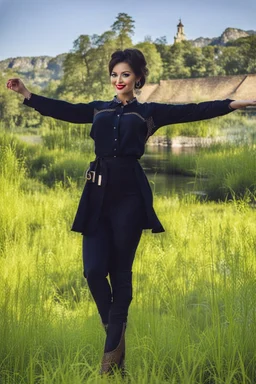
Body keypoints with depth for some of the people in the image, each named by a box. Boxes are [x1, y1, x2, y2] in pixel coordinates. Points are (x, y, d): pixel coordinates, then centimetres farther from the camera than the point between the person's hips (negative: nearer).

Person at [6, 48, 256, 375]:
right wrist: (27, 94, 9)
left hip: (130, 195, -2)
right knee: (94, 270, -5)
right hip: (97, 195, 3)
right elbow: (61, 110, 14)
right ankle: (116, 331, 23)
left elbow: (192, 112, 2)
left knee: (120, 273, 4)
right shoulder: (98, 110, 17)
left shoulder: (149, 112, 8)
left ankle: (112, 351, 16)